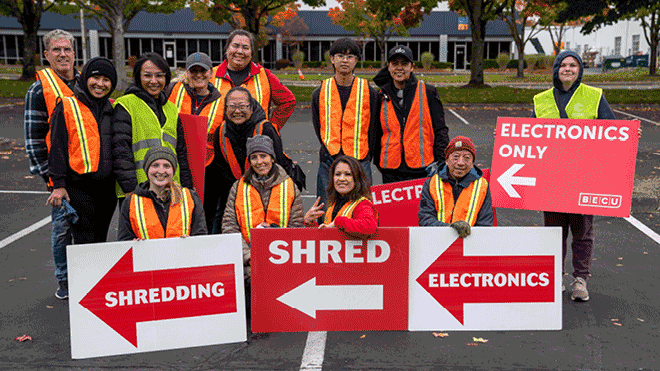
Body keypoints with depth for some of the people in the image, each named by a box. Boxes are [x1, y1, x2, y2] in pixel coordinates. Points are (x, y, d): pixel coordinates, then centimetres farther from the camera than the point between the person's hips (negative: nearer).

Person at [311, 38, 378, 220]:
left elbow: (371, 129, 6)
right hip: (329, 164, 1)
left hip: (360, 164, -1)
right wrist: (333, 156, -6)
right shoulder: (320, 93, 8)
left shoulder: (368, 92, 6)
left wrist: (364, 160, -3)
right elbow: (320, 130, 7)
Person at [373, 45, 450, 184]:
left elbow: (440, 130, 3)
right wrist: (378, 162, 14)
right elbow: (376, 134, 17)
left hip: (423, 170, -2)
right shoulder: (382, 96, 9)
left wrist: (439, 162, -5)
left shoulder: (428, 93, 3)